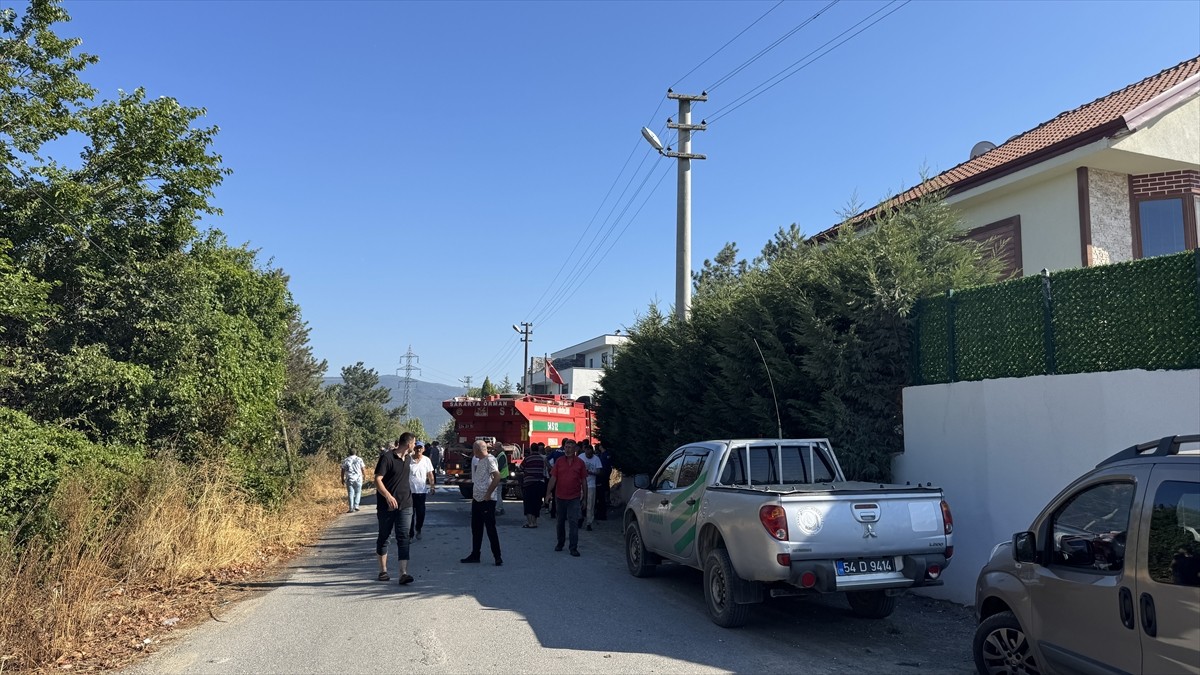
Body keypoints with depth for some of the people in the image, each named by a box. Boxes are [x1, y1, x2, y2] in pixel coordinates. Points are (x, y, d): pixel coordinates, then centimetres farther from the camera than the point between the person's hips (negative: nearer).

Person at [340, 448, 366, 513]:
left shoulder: (345, 460, 5)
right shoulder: (359, 459, 0)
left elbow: (343, 471, 6)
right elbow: (363, 469, 1)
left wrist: (342, 479, 16)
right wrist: (365, 475, 18)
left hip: (349, 479, 1)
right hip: (358, 479, -1)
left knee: (350, 493, 3)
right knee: (358, 492, 12)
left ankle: (351, 508, -1)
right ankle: (356, 505, 3)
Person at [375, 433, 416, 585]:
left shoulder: (407, 458, 11)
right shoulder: (387, 458, -11)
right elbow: (377, 480, -19)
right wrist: (388, 495, -29)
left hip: (405, 505, 5)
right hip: (386, 505, -5)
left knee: (403, 538, -6)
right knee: (384, 537, 10)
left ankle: (403, 573, -13)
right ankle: (383, 570, 24)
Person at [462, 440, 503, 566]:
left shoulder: (489, 460, -14)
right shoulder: (479, 461, 15)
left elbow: (497, 477, -25)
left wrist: (488, 494, -22)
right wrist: (474, 495, 16)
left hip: (487, 500, -10)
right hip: (477, 499, 10)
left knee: (490, 528, -4)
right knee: (476, 528, 14)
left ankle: (497, 556, 2)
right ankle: (475, 555, 22)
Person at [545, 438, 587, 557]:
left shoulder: (580, 463, 1)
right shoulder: (559, 462, 2)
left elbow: (584, 480, 5)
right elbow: (553, 478, 1)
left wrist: (585, 497, 3)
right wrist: (548, 493, -7)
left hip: (574, 498, -2)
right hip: (560, 497, 2)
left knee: (574, 522, -7)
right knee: (560, 522, 15)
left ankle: (574, 548, -3)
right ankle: (560, 543, 32)